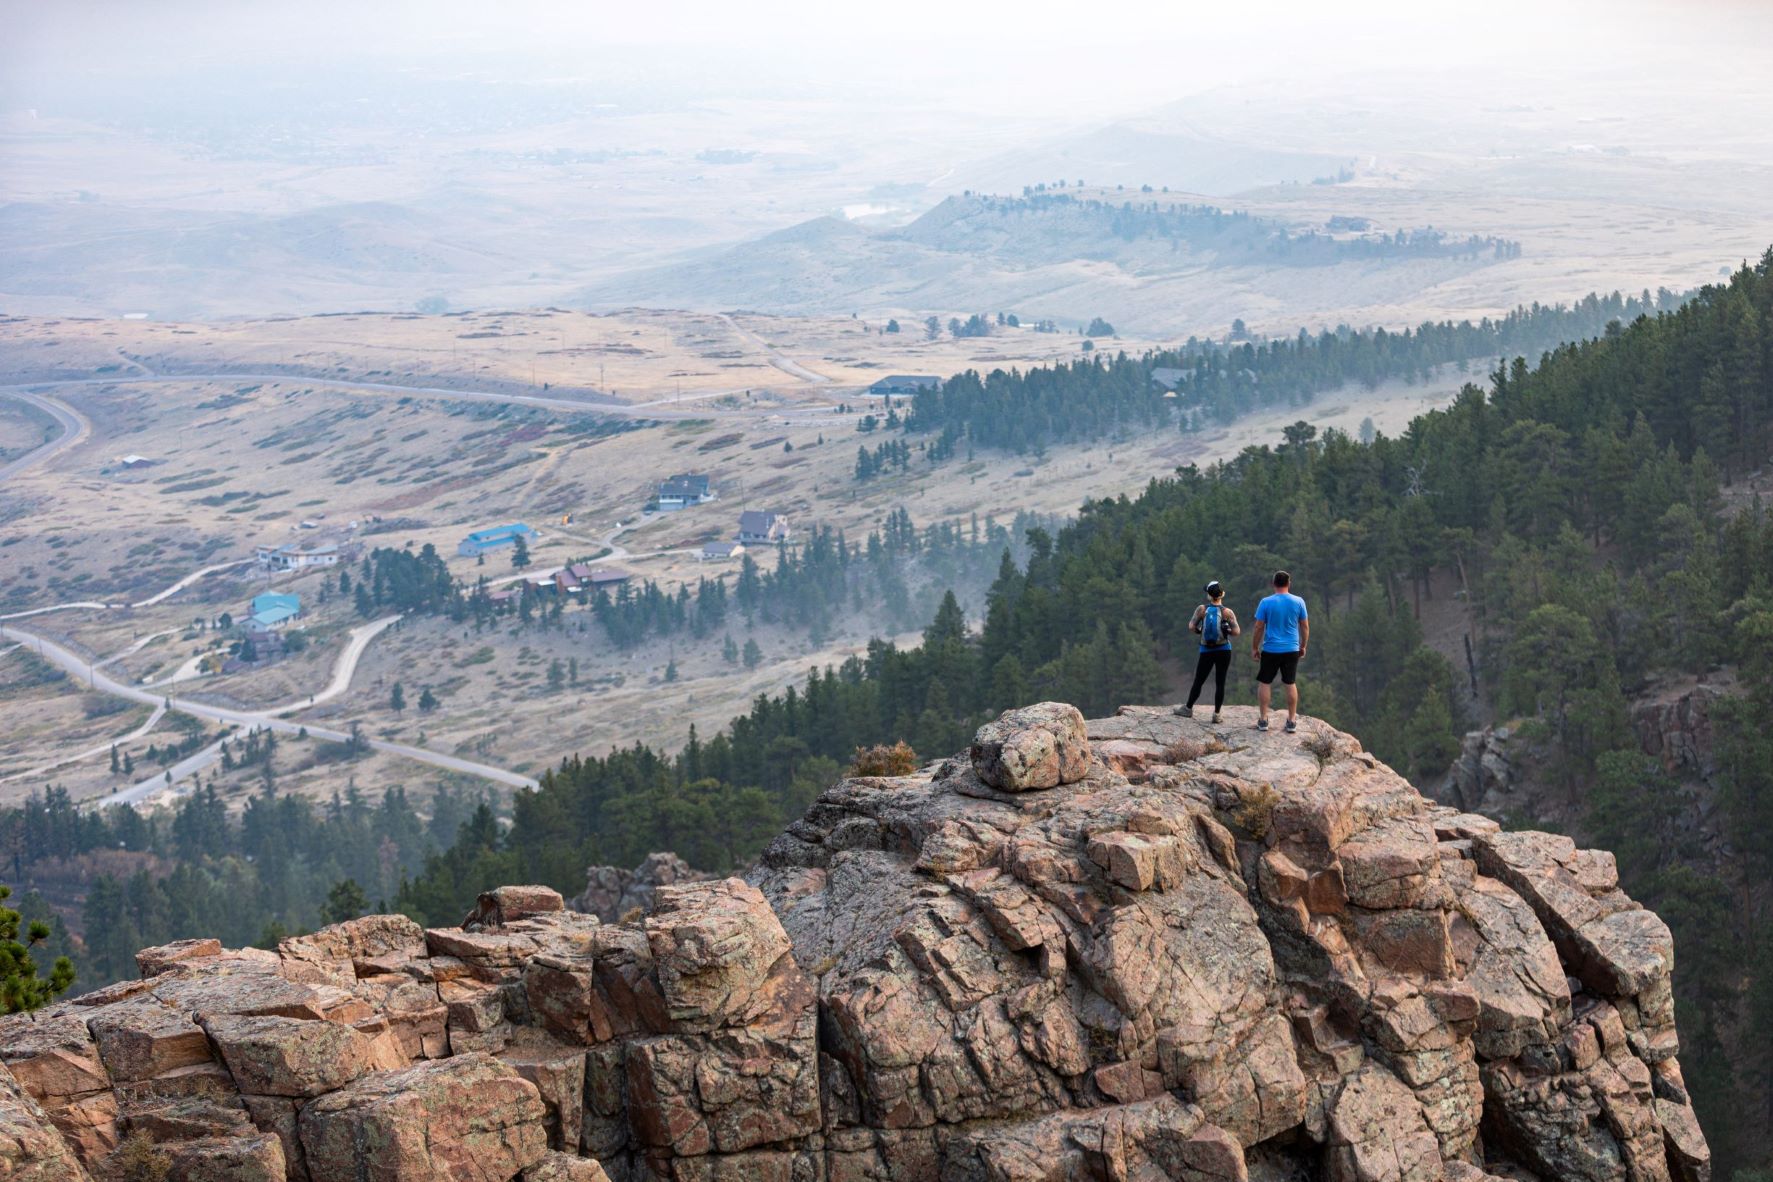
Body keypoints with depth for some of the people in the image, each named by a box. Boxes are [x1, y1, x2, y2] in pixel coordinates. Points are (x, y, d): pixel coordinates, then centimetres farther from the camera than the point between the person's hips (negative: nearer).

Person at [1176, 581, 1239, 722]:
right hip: (1224, 651, -1)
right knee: (1220, 682, 4)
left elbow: (1191, 627, -12)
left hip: (1206, 651, 1)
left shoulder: (1202, 609, -7)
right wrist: (1226, 631, 6)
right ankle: (1216, 714, 4)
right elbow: (1236, 631, -12)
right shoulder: (1227, 612, -8)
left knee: (1198, 681, 13)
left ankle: (1188, 709, 25)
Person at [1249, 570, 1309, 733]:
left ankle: (1263, 719, 9)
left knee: (1264, 683, 10)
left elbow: (1258, 627, -6)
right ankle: (1292, 721, 12)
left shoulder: (1266, 603, -8)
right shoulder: (1298, 602, -3)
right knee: (1290, 684, 11)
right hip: (1292, 650, 2)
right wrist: (1303, 646, 17)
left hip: (1270, 650, -2)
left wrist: (1254, 648, 5)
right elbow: (1305, 626, 4)